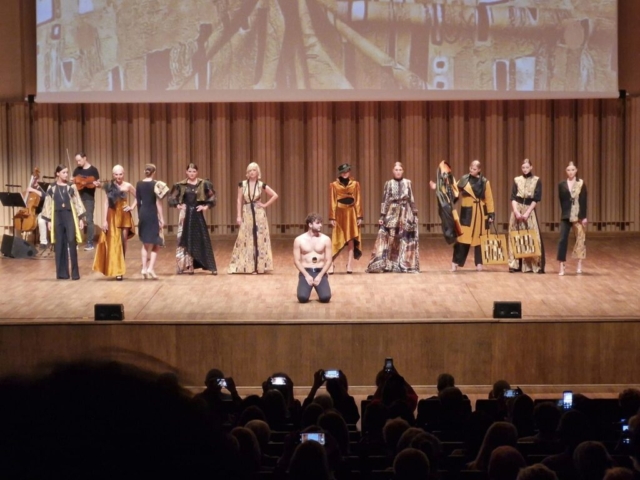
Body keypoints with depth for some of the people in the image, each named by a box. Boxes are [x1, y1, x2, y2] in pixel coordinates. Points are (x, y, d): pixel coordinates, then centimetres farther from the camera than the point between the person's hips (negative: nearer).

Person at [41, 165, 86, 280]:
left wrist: (81, 218, -2)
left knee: (72, 243, -8)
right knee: (60, 245, 3)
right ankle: (62, 273, 8)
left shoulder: (72, 187, 4)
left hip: (70, 216, -1)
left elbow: (78, 203, 4)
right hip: (57, 217, 1)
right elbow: (48, 205, 6)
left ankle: (75, 273, -3)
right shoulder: (52, 188, 5)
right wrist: (48, 220, 1)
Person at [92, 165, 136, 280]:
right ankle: (117, 270, -1)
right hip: (113, 217, 0)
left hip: (124, 217, 1)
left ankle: (121, 269, 15)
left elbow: (137, 197, 11)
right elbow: (106, 203, -2)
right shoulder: (109, 186, -2)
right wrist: (104, 220, -6)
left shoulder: (128, 186, -2)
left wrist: (132, 207, -3)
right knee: (114, 243, -2)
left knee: (123, 242, 6)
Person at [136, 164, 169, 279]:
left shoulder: (139, 184, 3)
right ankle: (150, 268, -9)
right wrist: (161, 218, -6)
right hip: (153, 214, -4)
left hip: (143, 213, 4)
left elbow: (138, 201, 7)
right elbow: (158, 203, -10)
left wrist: (139, 216, 15)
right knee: (155, 244, 5)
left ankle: (144, 268, 10)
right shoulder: (156, 184, -10)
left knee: (145, 243, 16)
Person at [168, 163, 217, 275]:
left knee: (201, 239, -3)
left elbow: (212, 197, 2)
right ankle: (186, 266, 9)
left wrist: (206, 207, -7)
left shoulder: (203, 184, 0)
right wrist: (178, 205, -5)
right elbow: (172, 198, 8)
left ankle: (211, 267, -1)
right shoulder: (181, 185, 2)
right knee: (185, 240, 3)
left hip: (197, 214, -1)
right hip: (185, 214, 1)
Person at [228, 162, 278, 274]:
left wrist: (265, 205, -3)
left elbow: (275, 195, 4)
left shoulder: (261, 185, -2)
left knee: (258, 239, 1)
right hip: (247, 214, 1)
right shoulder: (242, 184, 0)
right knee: (246, 240, 1)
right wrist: (239, 216, -4)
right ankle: (246, 266, 6)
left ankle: (258, 266, 6)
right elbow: (239, 201, 1)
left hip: (259, 214, -1)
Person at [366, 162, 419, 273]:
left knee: (406, 240, 2)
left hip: (406, 214, 1)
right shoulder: (389, 184, 2)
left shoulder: (408, 183, 6)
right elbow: (385, 201, 2)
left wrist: (415, 214, 5)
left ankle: (405, 265, 9)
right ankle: (386, 265, -4)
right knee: (388, 240, -6)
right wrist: (382, 216, -3)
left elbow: (412, 200, 8)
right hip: (392, 214, -1)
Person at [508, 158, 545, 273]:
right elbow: (513, 197, 1)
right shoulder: (517, 180, 7)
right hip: (517, 210, 2)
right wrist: (516, 212, -13)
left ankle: (535, 265, -4)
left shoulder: (536, 181, 3)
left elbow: (536, 199, -4)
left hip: (530, 210, -2)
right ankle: (515, 264, 4)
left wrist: (527, 213, -13)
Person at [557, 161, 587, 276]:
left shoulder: (581, 183, 2)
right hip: (566, 216, 0)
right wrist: (565, 213, -6)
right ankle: (561, 267, -5)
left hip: (579, 216, 0)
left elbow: (584, 201, -1)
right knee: (563, 240, -5)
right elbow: (562, 200, 3)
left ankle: (579, 266, 14)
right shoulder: (562, 185, 4)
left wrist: (584, 216, -7)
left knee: (580, 240, 4)